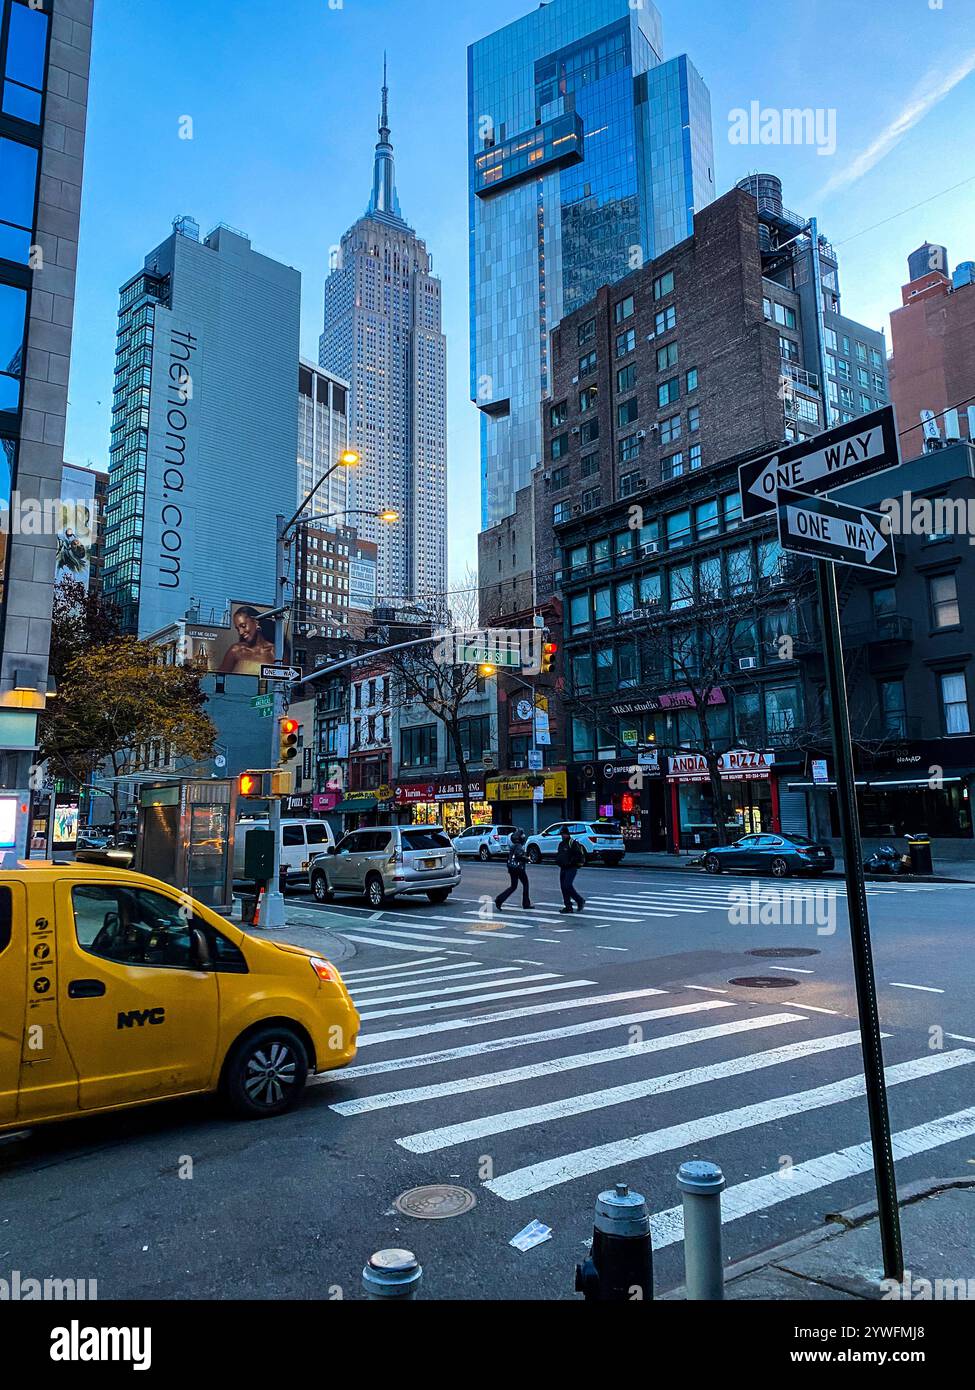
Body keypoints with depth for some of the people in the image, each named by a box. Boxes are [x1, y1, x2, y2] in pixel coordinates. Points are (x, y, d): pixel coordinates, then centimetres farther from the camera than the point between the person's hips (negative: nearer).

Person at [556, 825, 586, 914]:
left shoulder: (573, 843, -10)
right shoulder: (561, 844, 16)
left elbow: (579, 855, -16)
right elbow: (558, 854, 27)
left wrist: (571, 862, -18)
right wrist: (557, 860, 8)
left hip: (571, 868, -9)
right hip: (563, 868, 9)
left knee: (568, 886, -17)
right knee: (563, 887, 5)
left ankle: (580, 901, 0)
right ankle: (568, 907, 12)